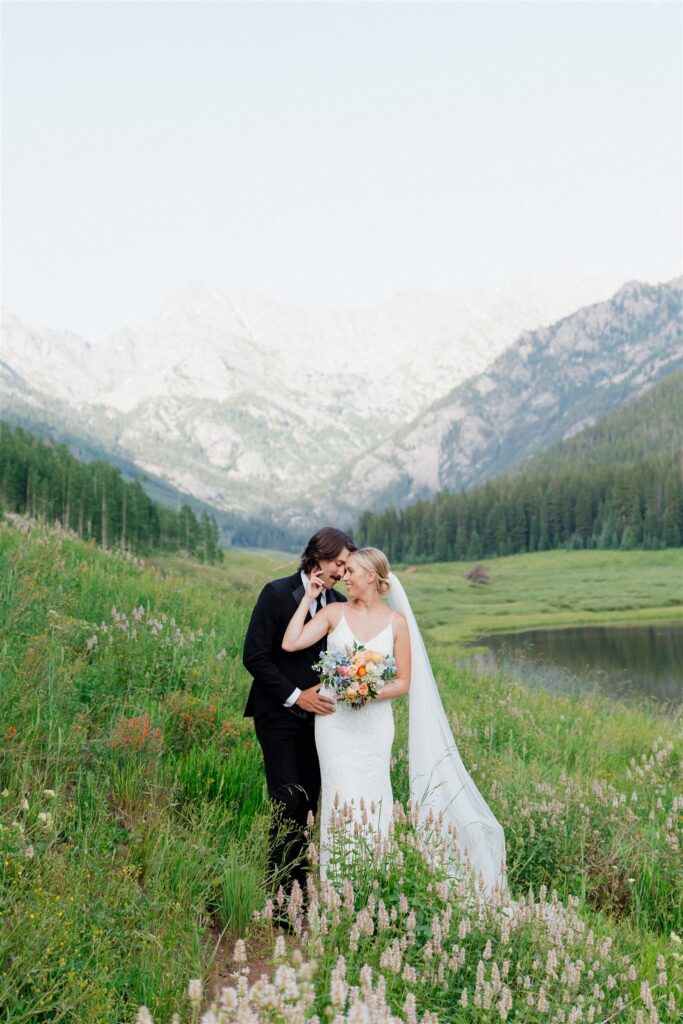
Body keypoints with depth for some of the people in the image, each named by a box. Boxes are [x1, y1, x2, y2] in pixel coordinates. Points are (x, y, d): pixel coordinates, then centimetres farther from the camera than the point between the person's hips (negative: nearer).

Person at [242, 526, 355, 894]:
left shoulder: (339, 604, 6)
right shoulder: (277, 594, -9)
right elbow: (254, 656, -11)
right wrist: (295, 696, -14)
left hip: (317, 717, 5)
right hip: (280, 717, -4)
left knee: (309, 805, 6)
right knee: (288, 805, -5)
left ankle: (301, 885, 16)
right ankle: (281, 887, 7)